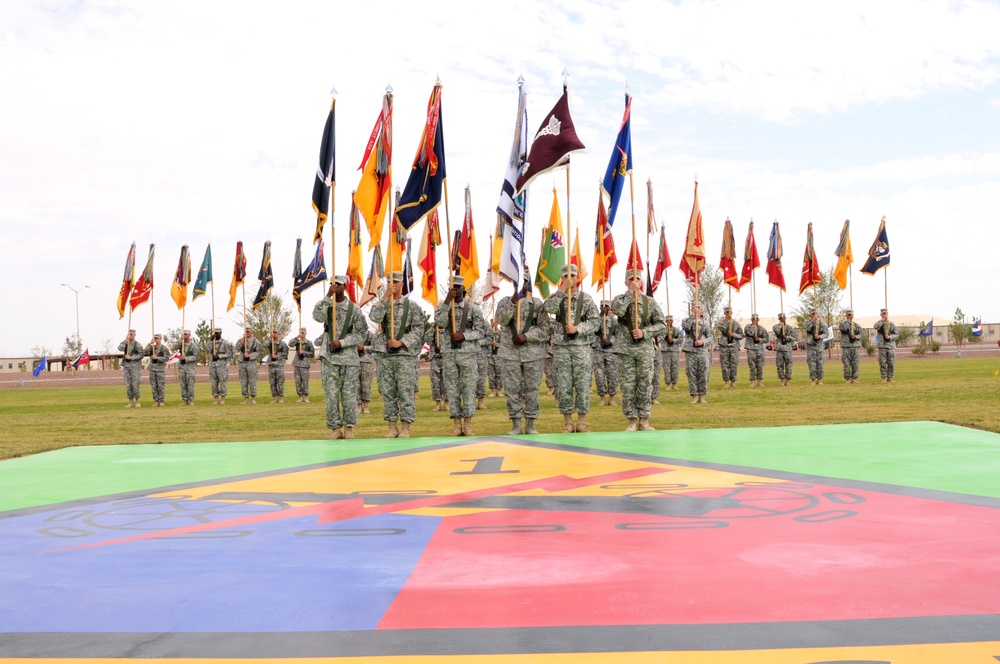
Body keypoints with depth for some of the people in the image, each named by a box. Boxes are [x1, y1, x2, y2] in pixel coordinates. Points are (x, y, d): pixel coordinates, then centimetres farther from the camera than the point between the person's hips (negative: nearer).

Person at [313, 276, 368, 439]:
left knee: (349, 394, 2)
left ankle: (349, 427, 11)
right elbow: (317, 317, -16)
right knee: (331, 395, 0)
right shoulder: (326, 305, 6)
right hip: (329, 358, 1)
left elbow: (361, 334, 0)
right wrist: (328, 296, -19)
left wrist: (342, 342, -11)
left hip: (349, 357, -1)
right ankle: (335, 428, 7)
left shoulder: (354, 309, 1)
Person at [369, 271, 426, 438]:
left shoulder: (412, 306, 3)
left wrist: (401, 342, -12)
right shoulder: (381, 304, 9)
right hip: (384, 354, 3)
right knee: (388, 392, 4)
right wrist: (385, 297, -16)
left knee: (406, 392, -3)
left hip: (404, 354, -3)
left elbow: (418, 330, -2)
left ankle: (405, 428, 2)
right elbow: (374, 318, -13)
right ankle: (392, 427, 11)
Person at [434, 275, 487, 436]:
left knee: (469, 388, -2)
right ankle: (457, 425, 7)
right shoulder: (442, 307, 6)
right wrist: (447, 302, -18)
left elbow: (481, 330, -1)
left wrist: (463, 336, -15)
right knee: (452, 389, 2)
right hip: (449, 353, 2)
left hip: (469, 353, -1)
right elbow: (440, 323, -12)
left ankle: (468, 424, 3)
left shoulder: (473, 308, 2)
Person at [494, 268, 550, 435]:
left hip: (532, 354, 0)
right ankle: (516, 425, 10)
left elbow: (545, 329, -2)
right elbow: (501, 320, -12)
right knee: (512, 390, 2)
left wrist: (526, 336, -14)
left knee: (532, 390, 3)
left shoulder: (537, 303, 4)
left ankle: (530, 425, 10)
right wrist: (513, 301, -18)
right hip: (510, 354, 1)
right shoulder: (505, 301, 6)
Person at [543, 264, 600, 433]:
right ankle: (568, 423, 9)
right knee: (563, 386, 1)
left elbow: (595, 321, -3)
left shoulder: (586, 299, 4)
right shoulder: (557, 296, 7)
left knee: (583, 385, 0)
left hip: (582, 346, -1)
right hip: (561, 347, 1)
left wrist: (577, 329, -15)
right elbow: (549, 308, -16)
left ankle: (582, 422, 8)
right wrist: (563, 289, -19)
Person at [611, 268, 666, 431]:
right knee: (628, 386, 0)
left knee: (645, 385, 2)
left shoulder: (650, 302, 7)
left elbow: (662, 324, 2)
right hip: (625, 349, 0)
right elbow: (618, 310, -18)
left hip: (645, 349, 1)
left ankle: (644, 421, 10)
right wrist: (630, 292, -16)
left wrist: (644, 332, -11)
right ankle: (632, 420, 7)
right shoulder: (620, 299, 6)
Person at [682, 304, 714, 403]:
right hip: (690, 351, -1)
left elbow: (710, 337, 6)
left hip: (703, 351, 1)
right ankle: (694, 396, 5)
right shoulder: (686, 320, 8)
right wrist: (692, 316, -12)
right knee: (691, 375, -1)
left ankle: (702, 396, 6)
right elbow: (686, 327, -16)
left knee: (703, 375, -1)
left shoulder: (705, 322, 13)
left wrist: (702, 342, -12)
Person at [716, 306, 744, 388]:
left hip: (734, 346, 1)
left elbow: (741, 336, 8)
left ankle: (733, 381, 9)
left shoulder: (736, 323, 9)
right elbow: (722, 329, -15)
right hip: (724, 346, -1)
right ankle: (727, 382, 6)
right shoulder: (721, 322, 5)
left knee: (734, 365, 0)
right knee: (725, 365, -1)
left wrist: (733, 335, -9)